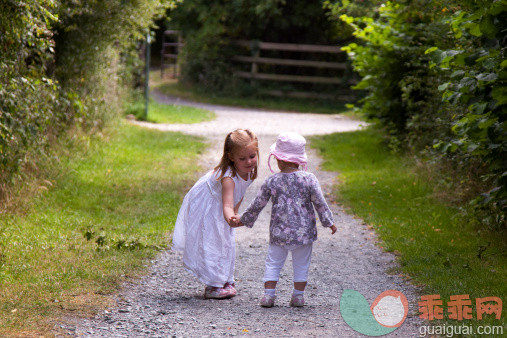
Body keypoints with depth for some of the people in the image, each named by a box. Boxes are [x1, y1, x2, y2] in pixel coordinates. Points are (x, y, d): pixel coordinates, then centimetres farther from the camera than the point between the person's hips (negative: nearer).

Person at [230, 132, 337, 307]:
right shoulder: (309, 179, -8)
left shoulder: (271, 182, -4)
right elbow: (320, 203, -5)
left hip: (279, 233, 0)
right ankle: (298, 296, 15)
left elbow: (257, 205, 3)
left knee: (273, 264, 11)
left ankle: (269, 294, 7)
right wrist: (329, 222, 6)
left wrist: (243, 220, 17)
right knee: (301, 265, 13)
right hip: (303, 232, 0)